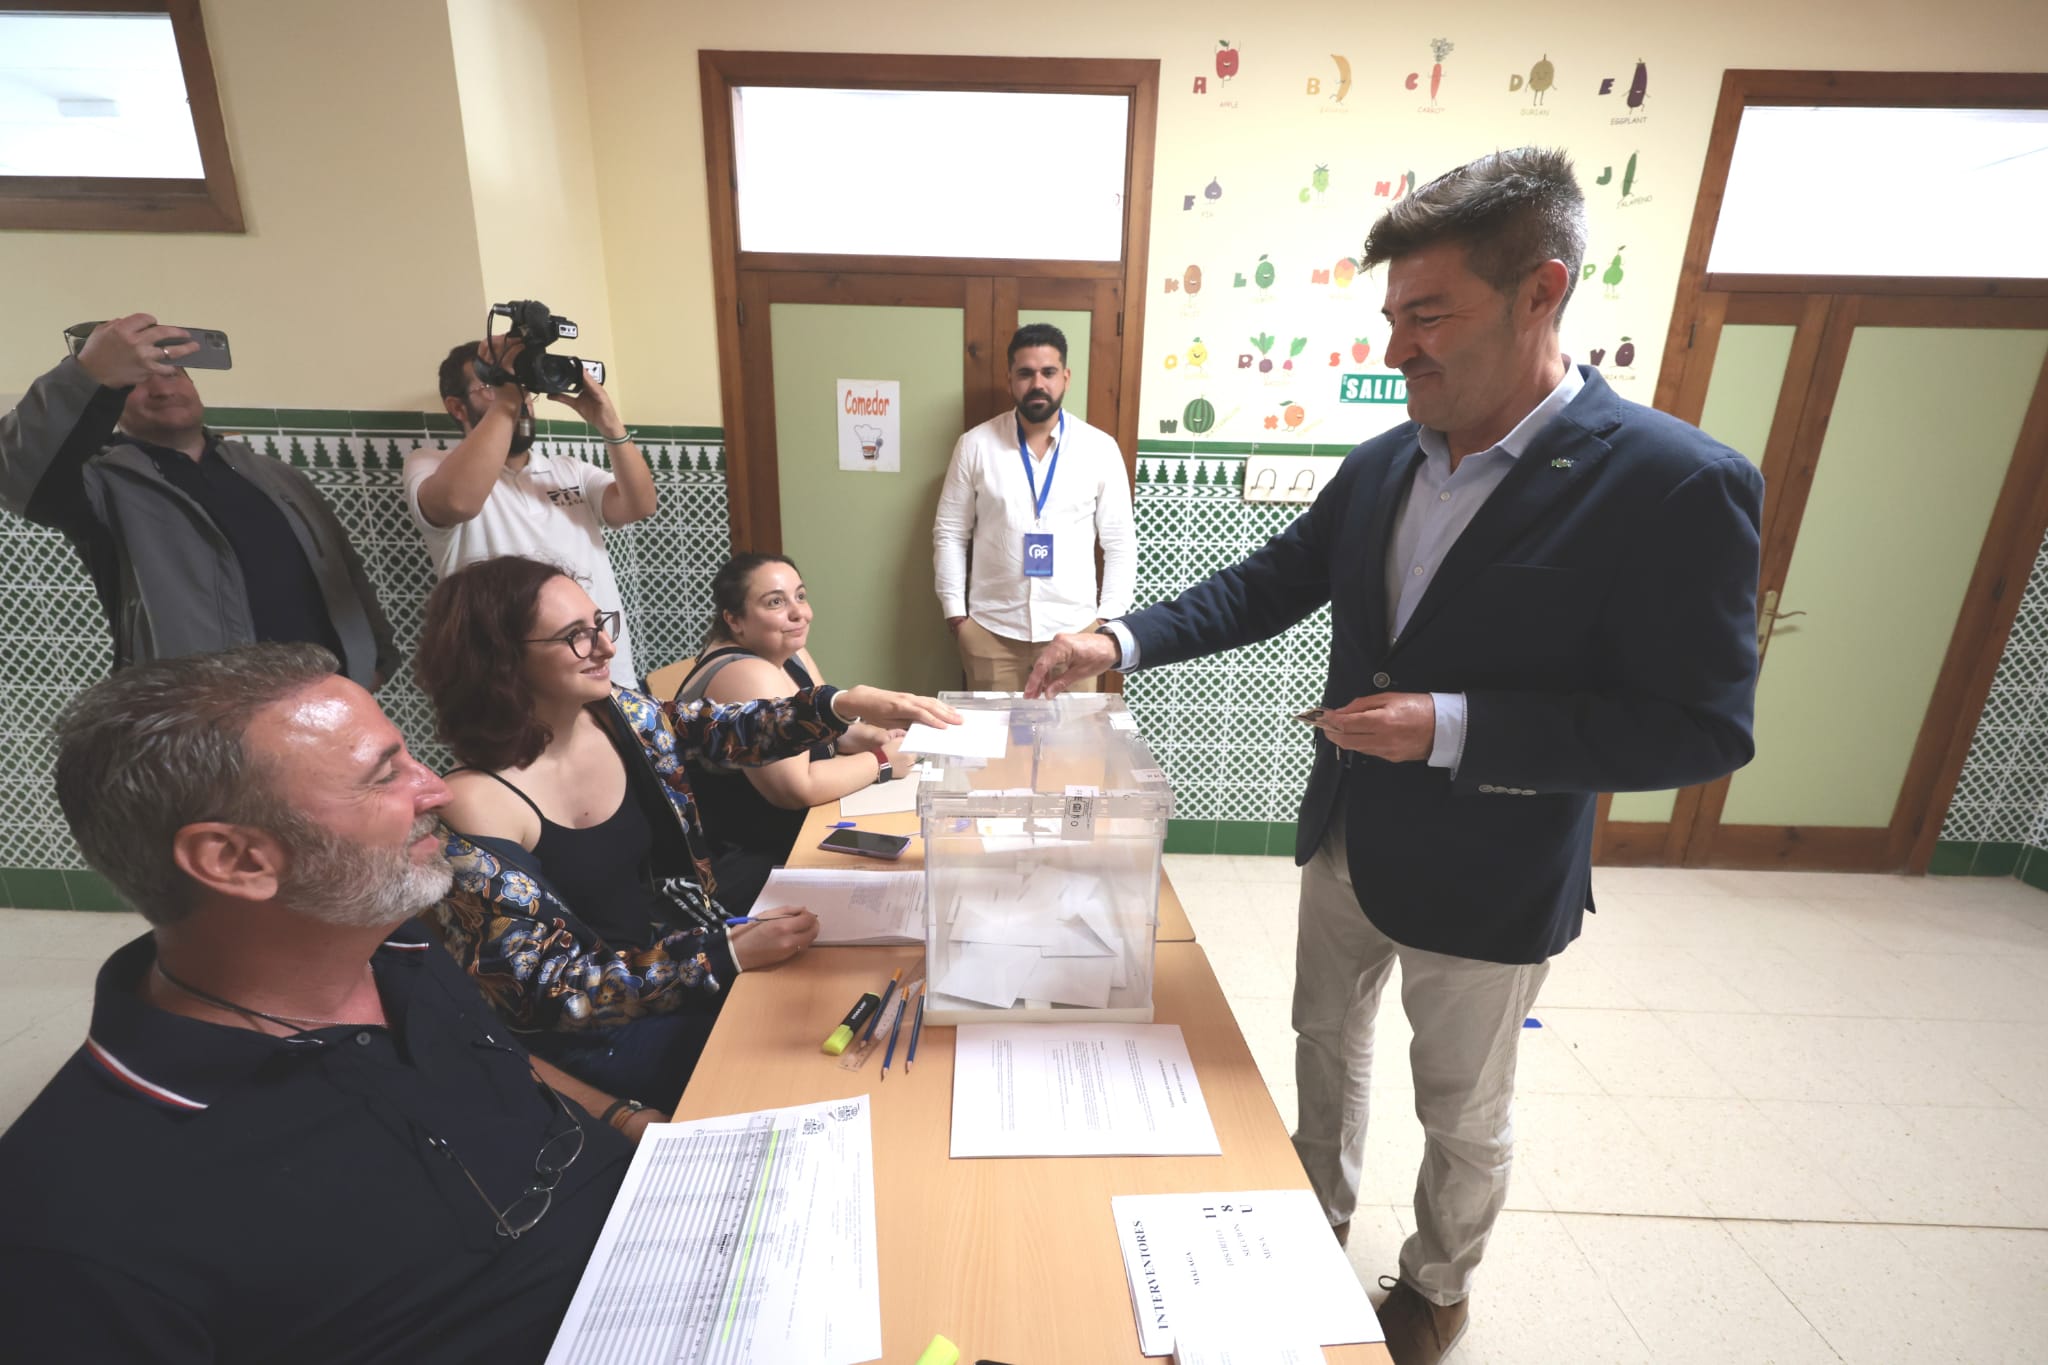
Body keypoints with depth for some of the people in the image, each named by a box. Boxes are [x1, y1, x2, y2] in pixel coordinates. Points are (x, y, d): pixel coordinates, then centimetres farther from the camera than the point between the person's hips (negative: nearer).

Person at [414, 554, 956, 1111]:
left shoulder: (619, 714, -5)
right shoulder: (475, 806, -23)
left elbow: (732, 729, 2)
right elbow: (545, 992, -21)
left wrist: (845, 704, -18)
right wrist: (726, 957, -26)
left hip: (692, 938, 6)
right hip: (604, 1029, -6)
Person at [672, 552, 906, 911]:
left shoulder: (788, 653, 4)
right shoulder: (747, 676, -25)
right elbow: (798, 789, -28)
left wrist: (867, 737, -8)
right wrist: (881, 762, -17)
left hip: (783, 841, 9)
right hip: (742, 871, -8)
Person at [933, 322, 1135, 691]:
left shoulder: (1100, 449, -1)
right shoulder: (975, 445, -1)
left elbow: (1120, 542, 3)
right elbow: (949, 535, 3)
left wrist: (1108, 619, -2)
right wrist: (955, 614, -2)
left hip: (1073, 628, 0)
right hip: (990, 628, 0)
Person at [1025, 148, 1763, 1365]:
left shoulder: (1678, 483, -21)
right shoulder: (1381, 465, -3)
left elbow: (1705, 729, -20)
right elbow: (1270, 584, 3)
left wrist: (1452, 726, -29)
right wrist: (1123, 641, -11)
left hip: (1487, 886, -5)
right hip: (1348, 840, 6)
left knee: (1465, 1114, 19)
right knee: (1326, 1040, 25)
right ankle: (1321, 1218, 53)